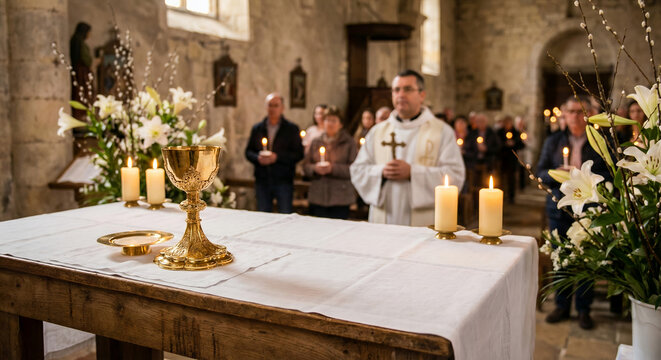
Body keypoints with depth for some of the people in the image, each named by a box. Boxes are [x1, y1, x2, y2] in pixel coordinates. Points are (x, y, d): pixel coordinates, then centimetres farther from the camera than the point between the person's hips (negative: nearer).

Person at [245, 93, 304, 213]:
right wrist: (257, 158, -10)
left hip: (283, 181, -3)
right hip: (262, 181, 3)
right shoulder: (257, 128, 11)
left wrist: (277, 157, -16)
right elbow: (248, 151, 13)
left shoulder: (292, 129, 1)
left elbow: (299, 154, -5)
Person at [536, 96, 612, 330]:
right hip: (560, 208, 2)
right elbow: (540, 173, 7)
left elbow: (610, 175, -1)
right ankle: (562, 306, 22)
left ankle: (583, 309, 18)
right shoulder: (553, 141, 9)